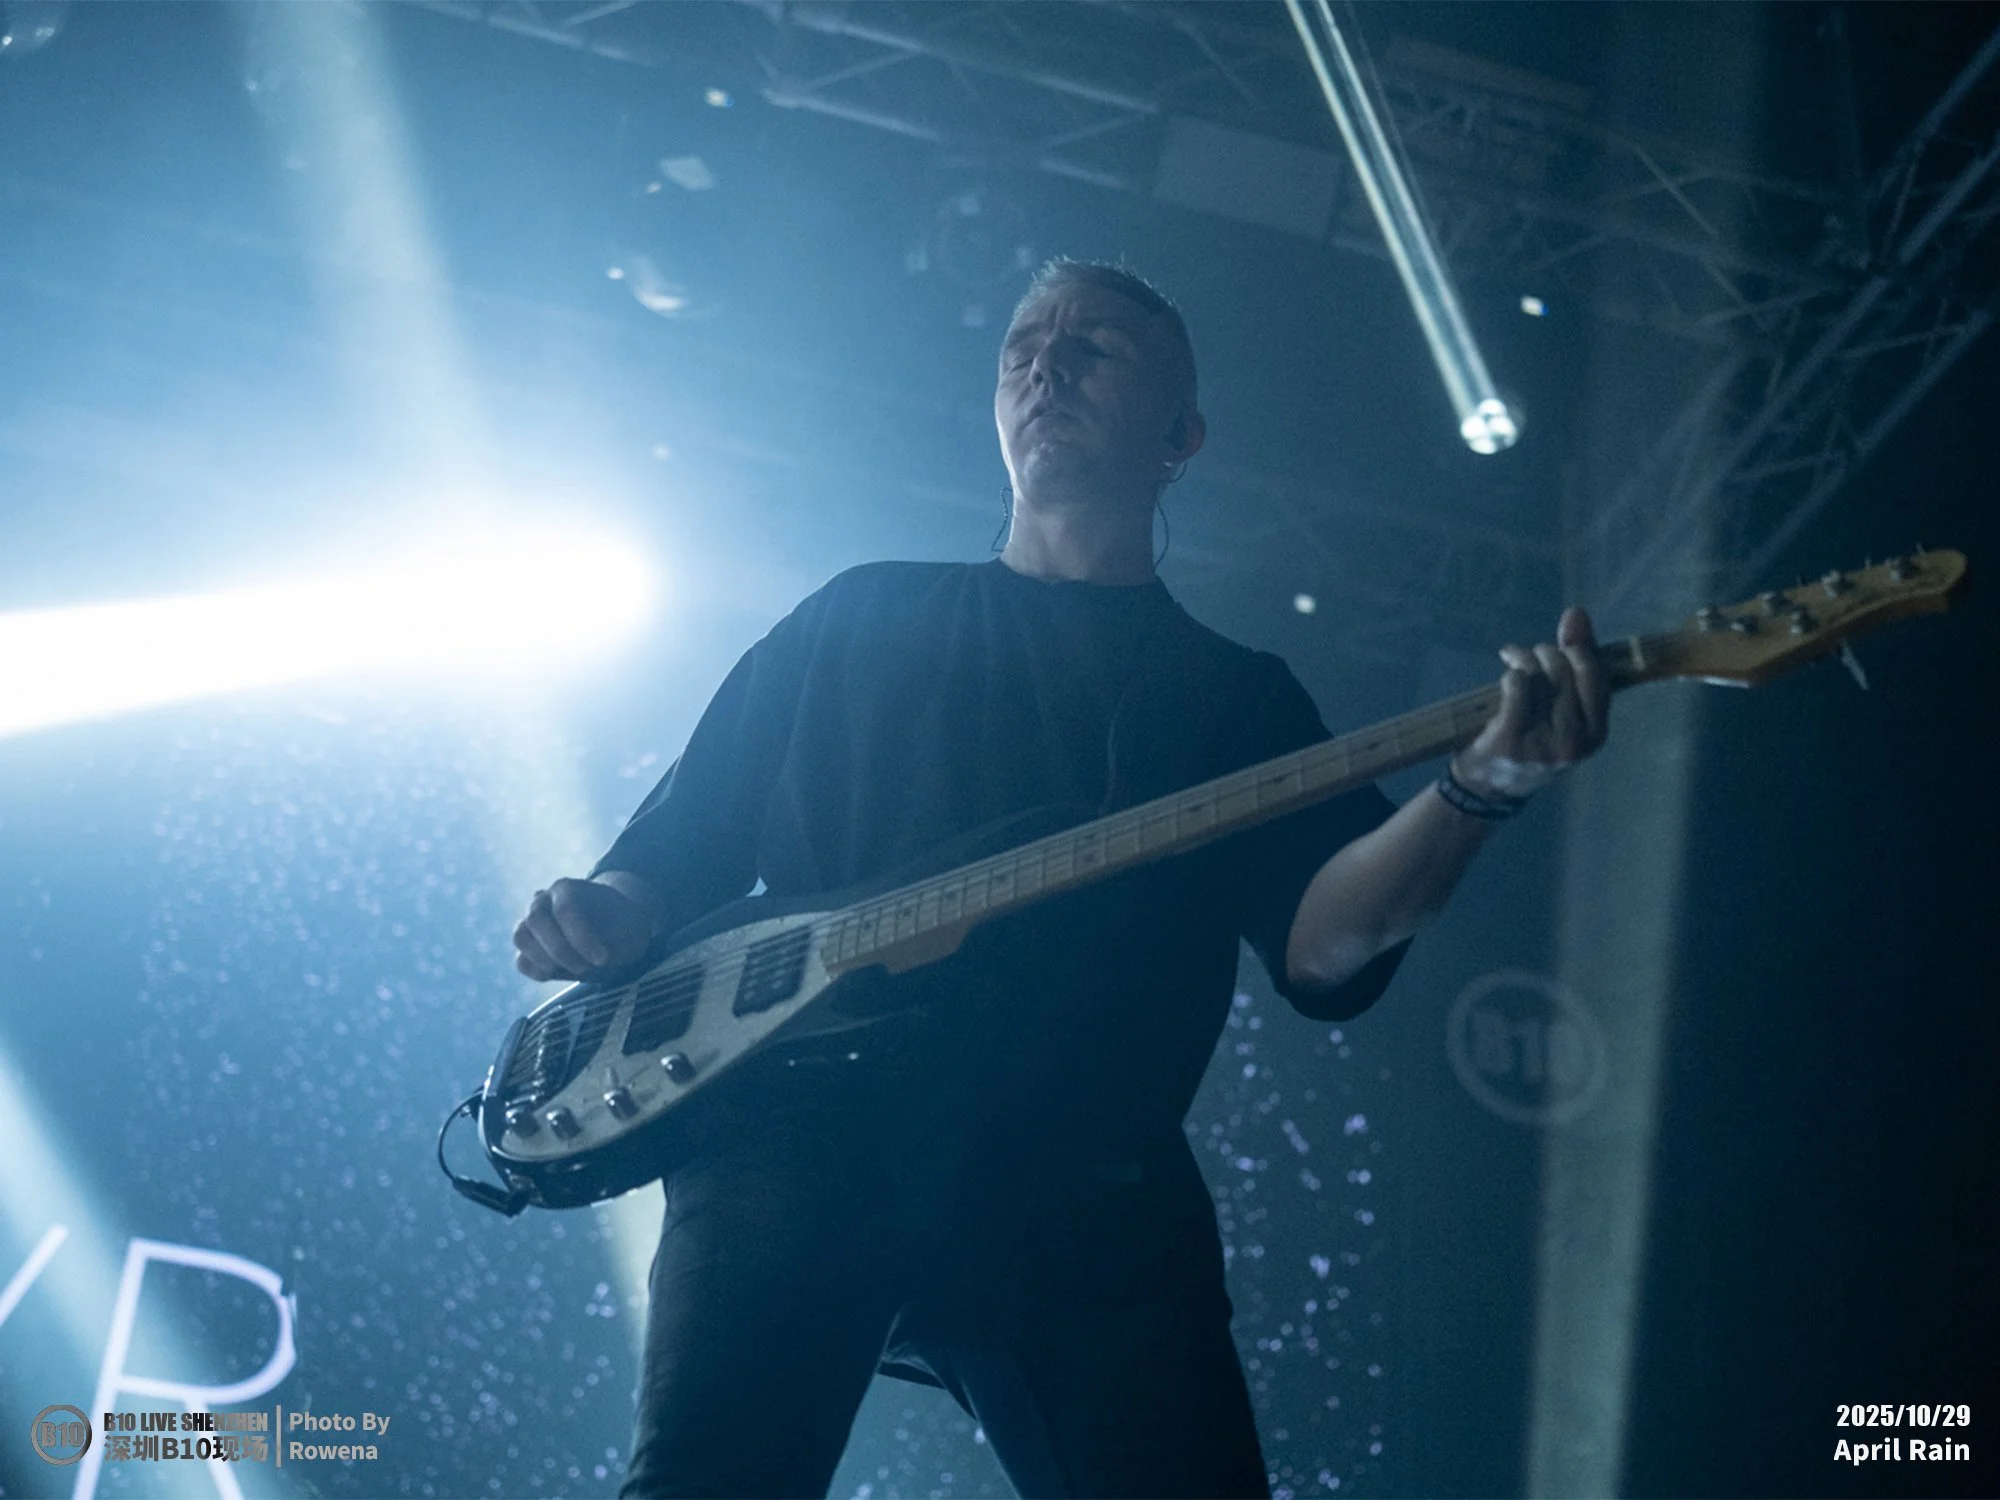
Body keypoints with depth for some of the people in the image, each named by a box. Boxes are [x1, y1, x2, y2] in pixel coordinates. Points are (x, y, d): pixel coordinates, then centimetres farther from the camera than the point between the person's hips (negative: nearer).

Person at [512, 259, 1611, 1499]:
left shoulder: (1239, 697, 19)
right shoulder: (864, 616, 22)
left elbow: (1322, 944, 1)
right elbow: (687, 835, 21)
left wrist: (1481, 789, -18)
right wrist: (608, 915, -2)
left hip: (1085, 1189, 1)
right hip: (801, 1129, 0)